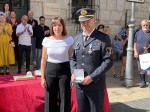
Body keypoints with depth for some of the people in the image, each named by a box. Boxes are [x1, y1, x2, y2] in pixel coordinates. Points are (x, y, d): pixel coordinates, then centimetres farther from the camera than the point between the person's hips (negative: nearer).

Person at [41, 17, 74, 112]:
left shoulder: (69, 40, -4)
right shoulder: (47, 40, 0)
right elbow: (43, 60, 5)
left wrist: (73, 76, -2)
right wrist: (42, 77, 3)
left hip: (64, 71, -2)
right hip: (50, 71, 2)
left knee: (65, 101, 5)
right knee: (50, 101, 10)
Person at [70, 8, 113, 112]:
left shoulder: (103, 38, -7)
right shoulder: (77, 38, 11)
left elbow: (108, 61, -13)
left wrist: (92, 77, -19)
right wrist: (73, 73, -3)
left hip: (96, 85, -5)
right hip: (79, 84, 5)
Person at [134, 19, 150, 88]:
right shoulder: (138, 33, 6)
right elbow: (135, 43, 8)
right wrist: (135, 52, -2)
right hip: (139, 54, 2)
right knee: (141, 69, 11)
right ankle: (143, 82, 24)